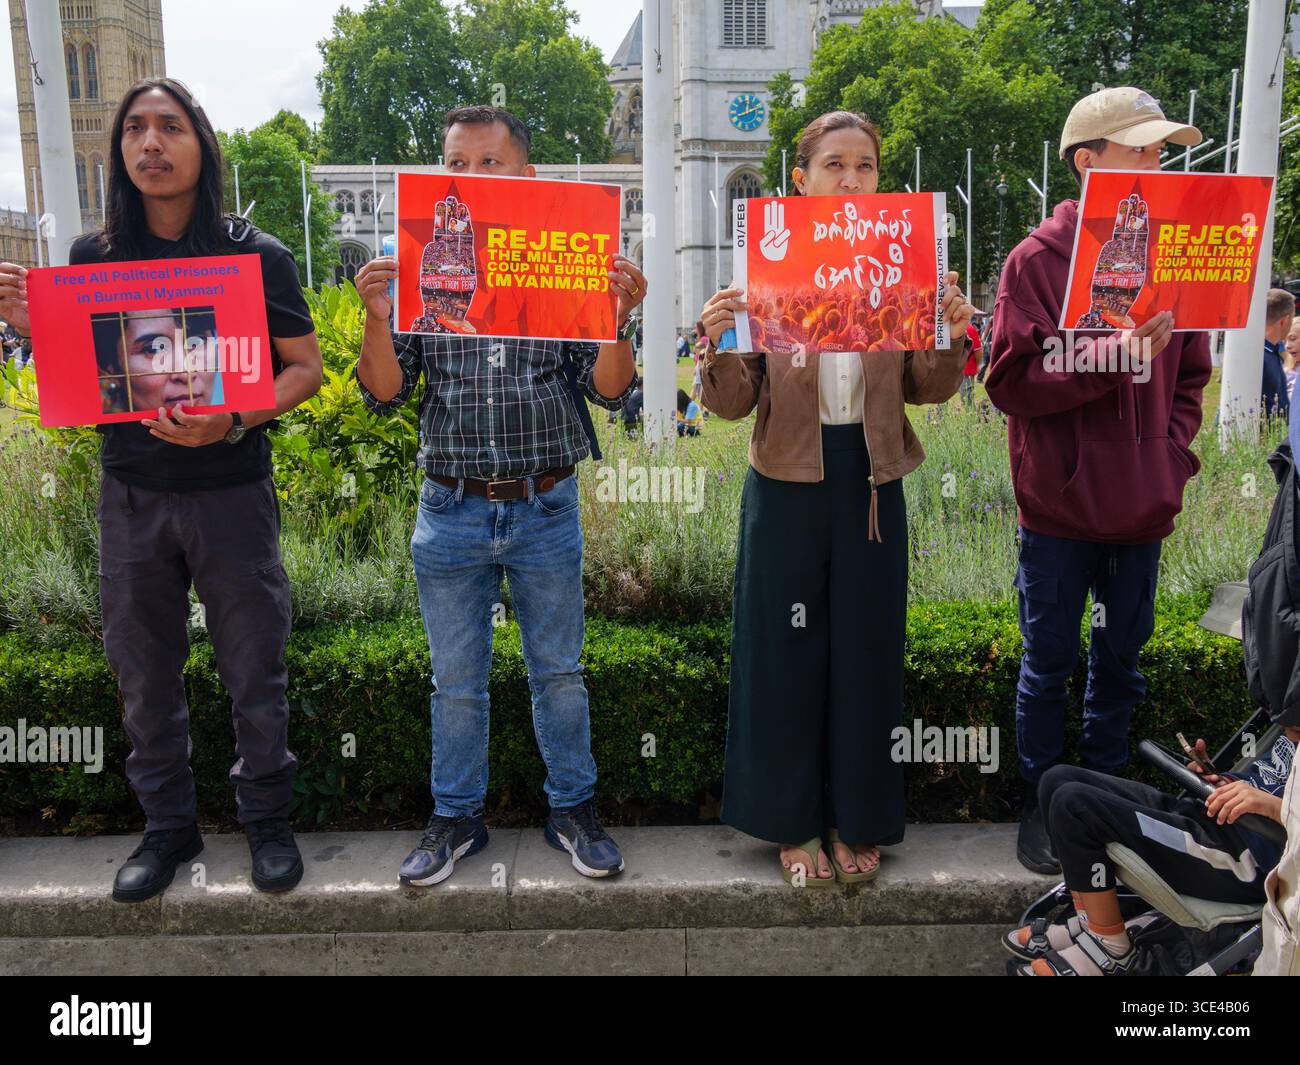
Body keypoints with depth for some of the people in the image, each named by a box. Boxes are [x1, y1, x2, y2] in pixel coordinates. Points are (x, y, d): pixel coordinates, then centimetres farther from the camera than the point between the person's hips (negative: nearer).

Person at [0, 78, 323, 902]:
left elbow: (306, 368, -3)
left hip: (232, 495, -2)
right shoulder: (94, 258, 4)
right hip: (131, 499, 3)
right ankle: (169, 826, 31)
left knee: (255, 672, 7)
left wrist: (232, 422, -19)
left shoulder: (257, 256, -4)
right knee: (146, 677, 12)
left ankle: (267, 818, 27)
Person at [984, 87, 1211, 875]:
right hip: (1059, 506, -4)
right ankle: (1042, 802, 25)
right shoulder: (1037, 261, -8)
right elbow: (1011, 381, -15)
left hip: (1142, 509, 4)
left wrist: (1173, 454, 0)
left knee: (1122, 658, 16)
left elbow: (1191, 375, 13)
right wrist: (1112, 355, -24)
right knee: (1049, 663, 9)